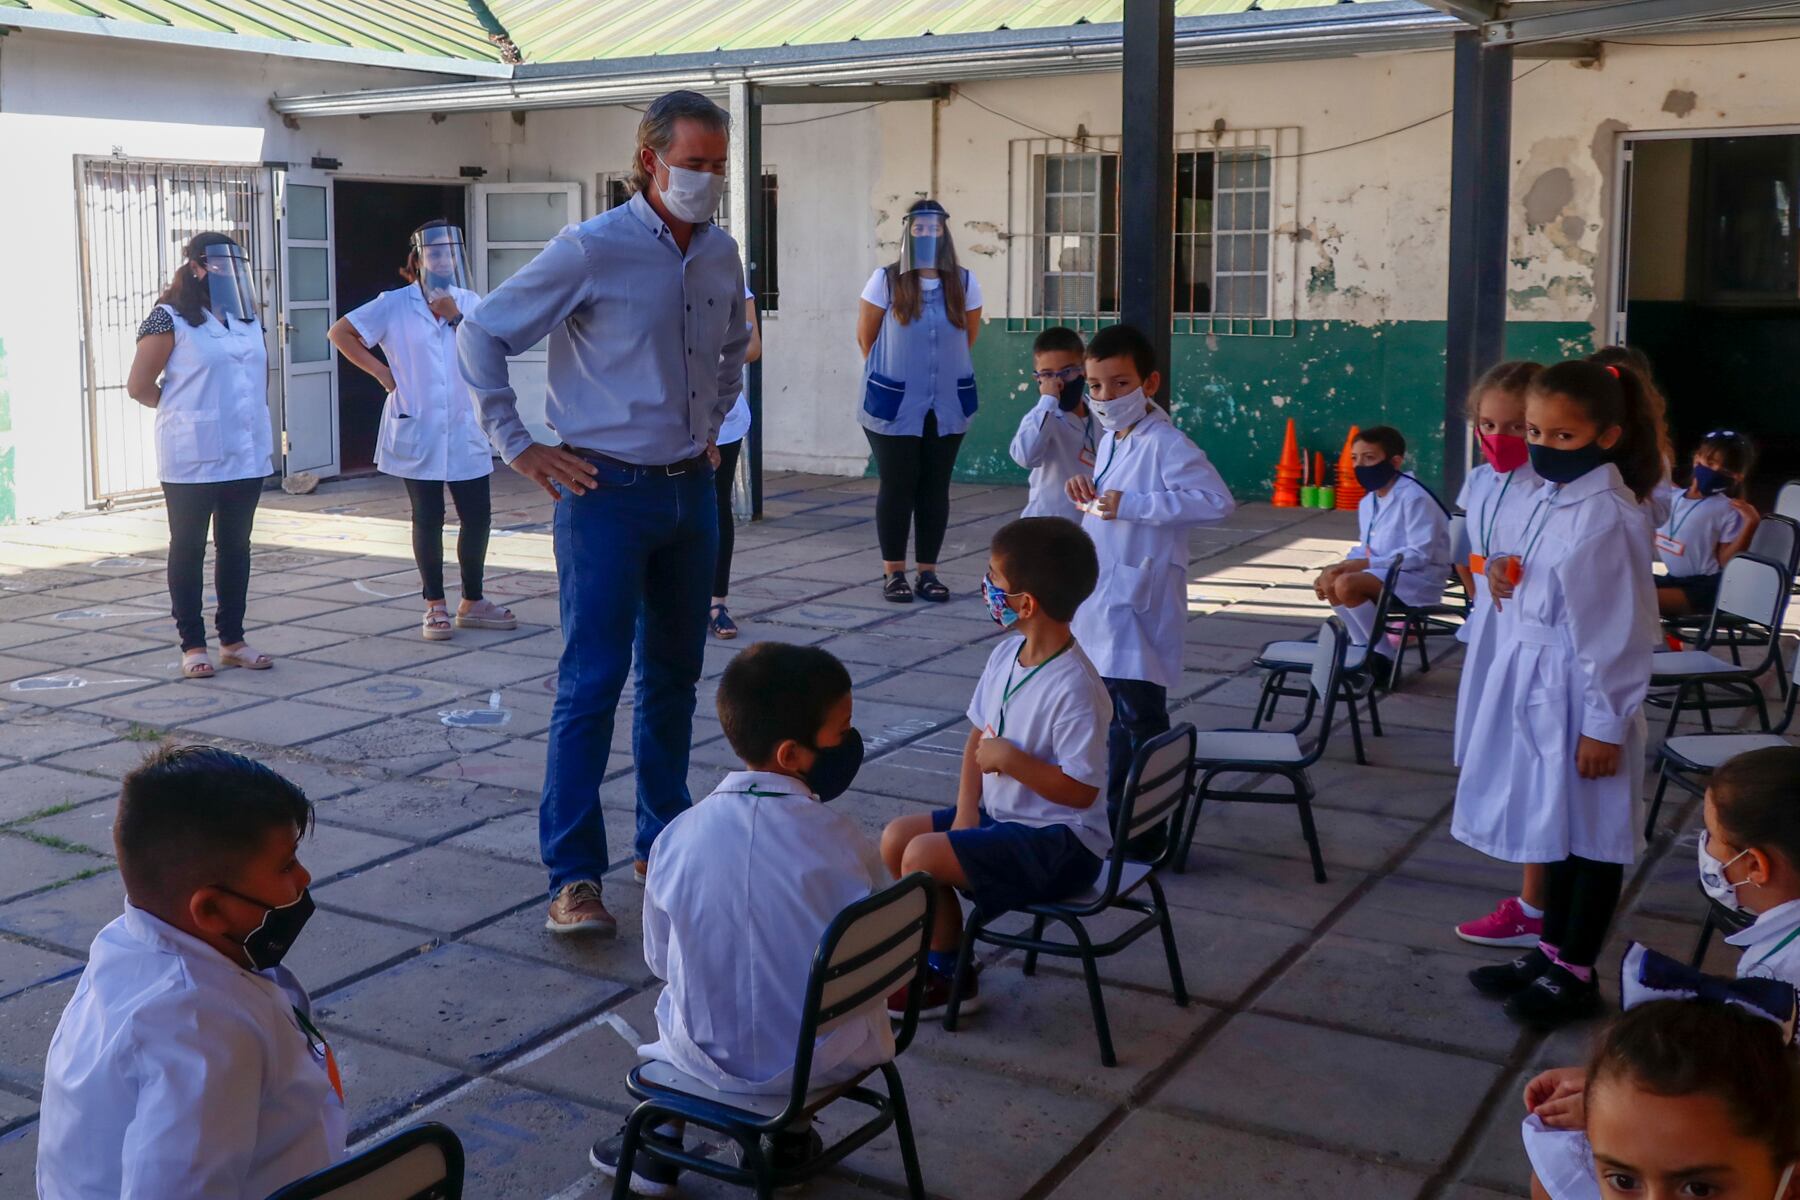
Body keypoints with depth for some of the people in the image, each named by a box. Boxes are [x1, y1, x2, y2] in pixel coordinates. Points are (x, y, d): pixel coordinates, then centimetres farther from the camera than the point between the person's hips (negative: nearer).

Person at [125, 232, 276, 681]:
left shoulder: (247, 319, 12)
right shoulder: (170, 320, -9)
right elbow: (139, 386, -6)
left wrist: (253, 418, 12)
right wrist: (185, 411, 6)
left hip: (247, 455, 6)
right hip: (193, 459, -6)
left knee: (236, 548, 11)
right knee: (188, 549, 3)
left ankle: (232, 639, 19)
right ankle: (193, 644, 10)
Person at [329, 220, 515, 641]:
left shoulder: (469, 303, 8)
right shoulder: (395, 305, -1)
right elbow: (340, 332, 0)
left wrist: (455, 316, -13)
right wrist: (380, 371, -5)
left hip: (465, 432, 3)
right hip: (417, 434, -3)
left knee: (477, 515, 4)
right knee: (428, 519, 3)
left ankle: (472, 602, 19)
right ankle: (435, 606, 14)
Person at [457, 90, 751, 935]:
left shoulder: (722, 254, 8)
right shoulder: (590, 251, -12)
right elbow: (480, 337, -7)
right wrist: (516, 446, -8)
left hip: (691, 491, 6)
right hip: (609, 492, -6)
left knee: (674, 675, 13)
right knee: (592, 682, -7)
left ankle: (663, 842, 26)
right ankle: (573, 876, -2)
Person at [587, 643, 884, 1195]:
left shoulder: (678, 836, -14)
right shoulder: (842, 840, -19)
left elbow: (661, 962, -1)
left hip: (711, 1056, 2)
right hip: (826, 1057, -1)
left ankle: (658, 1147, 39)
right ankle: (792, 1136, 39)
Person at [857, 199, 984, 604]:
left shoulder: (964, 283, 2)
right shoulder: (886, 281, -6)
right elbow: (865, 338, 2)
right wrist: (893, 375, 9)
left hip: (948, 406, 3)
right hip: (894, 405, -2)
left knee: (936, 489, 6)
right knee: (897, 487, 2)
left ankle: (928, 572, 14)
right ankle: (893, 572, 12)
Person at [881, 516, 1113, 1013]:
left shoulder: (1075, 688, -26)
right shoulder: (1005, 655, 1)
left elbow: (1081, 790, -25)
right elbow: (979, 735, 11)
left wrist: (1009, 757, -26)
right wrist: (966, 808, -2)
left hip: (1060, 842, -9)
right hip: (1001, 815, 9)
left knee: (923, 856, -19)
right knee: (896, 837, 4)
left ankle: (951, 980, 3)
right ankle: (940, 951, 18)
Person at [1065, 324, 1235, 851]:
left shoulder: (1165, 444, -18)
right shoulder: (1109, 439, 10)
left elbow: (1218, 502, -29)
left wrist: (1130, 505, -28)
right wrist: (1087, 489, 3)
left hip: (1140, 603, -9)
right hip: (1103, 600, 9)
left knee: (1141, 716, -2)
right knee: (1115, 715, 19)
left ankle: (1147, 833, 8)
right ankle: (1116, 812, 32)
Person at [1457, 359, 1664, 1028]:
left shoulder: (1606, 516, -20)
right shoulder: (1551, 498, 5)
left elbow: (1620, 628, -20)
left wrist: (1604, 724, -18)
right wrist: (1504, 569, -2)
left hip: (1579, 694, -9)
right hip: (1534, 683, 9)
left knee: (1590, 835, 7)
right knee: (1555, 826, 20)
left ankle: (1576, 974, 20)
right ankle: (1551, 951, 34)